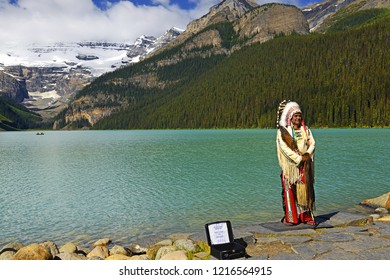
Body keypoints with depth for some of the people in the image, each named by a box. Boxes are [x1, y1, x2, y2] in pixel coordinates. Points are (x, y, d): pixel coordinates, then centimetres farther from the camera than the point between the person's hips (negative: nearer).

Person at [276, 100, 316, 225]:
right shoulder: (283, 131, -2)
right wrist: (298, 158, -16)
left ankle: (307, 216, 11)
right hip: (290, 165, -3)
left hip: (305, 165, 4)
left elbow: (312, 143, 5)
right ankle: (291, 217, 2)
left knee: (306, 189, 3)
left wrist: (307, 155, -13)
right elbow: (285, 148, -11)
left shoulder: (306, 130, 12)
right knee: (290, 189, -4)